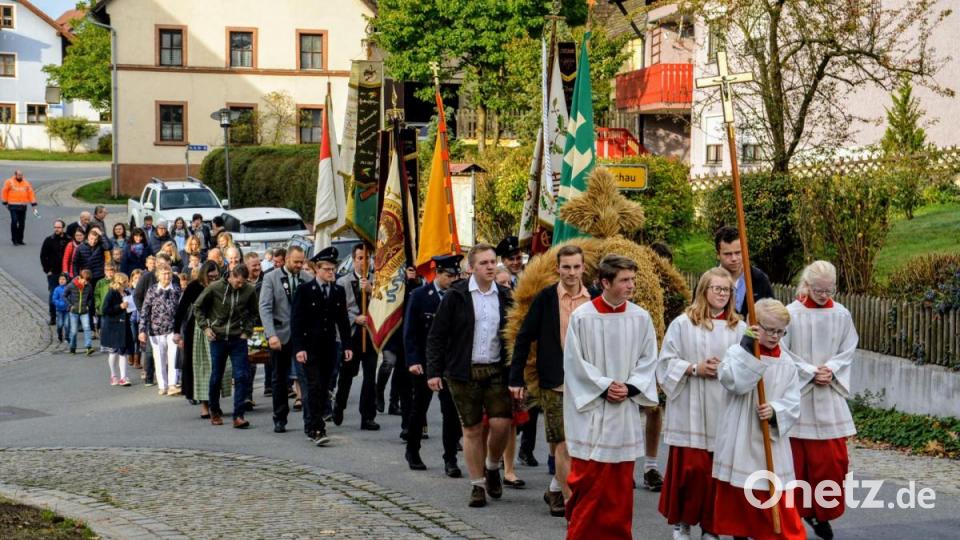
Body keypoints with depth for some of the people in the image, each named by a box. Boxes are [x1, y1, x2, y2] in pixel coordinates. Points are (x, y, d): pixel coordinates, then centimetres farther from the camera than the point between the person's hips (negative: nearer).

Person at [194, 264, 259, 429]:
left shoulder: (249, 290, -5)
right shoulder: (215, 288, -9)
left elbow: (253, 313, 12)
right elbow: (198, 307, 5)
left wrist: (247, 331, 2)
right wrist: (205, 327, -3)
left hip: (238, 339, 1)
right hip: (218, 339, -1)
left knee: (242, 377, -9)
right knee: (216, 377, 8)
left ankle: (238, 416, -7)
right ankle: (214, 412, 26)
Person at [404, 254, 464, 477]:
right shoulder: (419, 295, -2)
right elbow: (410, 331, -4)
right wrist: (413, 360, -12)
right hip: (424, 362, 0)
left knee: (451, 411, -4)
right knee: (419, 408, 13)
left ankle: (450, 459, 1)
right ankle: (412, 452, 31)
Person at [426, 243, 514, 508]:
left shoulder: (505, 296, 6)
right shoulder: (456, 296, -3)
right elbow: (436, 335, -2)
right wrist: (434, 371, -8)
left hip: (496, 371, 2)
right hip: (464, 373, -2)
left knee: (501, 423, -9)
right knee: (472, 429, 3)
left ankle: (492, 467, 20)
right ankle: (477, 485, 15)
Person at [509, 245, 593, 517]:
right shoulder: (545, 298, -3)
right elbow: (524, 337, 0)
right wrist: (516, 379, -2)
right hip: (555, 383, -3)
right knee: (563, 443, -5)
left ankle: (556, 489, 29)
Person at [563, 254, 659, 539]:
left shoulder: (641, 318, 0)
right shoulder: (582, 317, -9)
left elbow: (648, 360, 5)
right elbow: (575, 362, -6)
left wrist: (629, 388, -9)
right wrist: (604, 387, -12)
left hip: (625, 410, 3)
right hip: (590, 409, -3)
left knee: (620, 482, 8)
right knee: (587, 480, 0)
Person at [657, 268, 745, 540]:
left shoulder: (739, 327, 6)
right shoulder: (683, 323, 1)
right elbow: (667, 361, 1)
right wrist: (695, 368, -12)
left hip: (725, 410, 2)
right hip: (691, 410, -2)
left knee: (719, 471, 4)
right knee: (690, 468, -3)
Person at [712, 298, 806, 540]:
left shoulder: (787, 362, 3)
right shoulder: (737, 352, -4)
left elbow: (793, 403, 0)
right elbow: (735, 383, -23)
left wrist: (775, 411, -20)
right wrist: (748, 348, -26)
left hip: (772, 440, 1)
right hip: (739, 439, -1)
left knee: (777, 497, 0)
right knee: (737, 495, 8)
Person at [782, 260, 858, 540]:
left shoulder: (842, 315, 1)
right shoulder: (791, 314, -9)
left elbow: (848, 351, 7)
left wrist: (831, 370, -10)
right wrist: (811, 372, -12)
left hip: (829, 394, 3)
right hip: (796, 393, -3)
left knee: (834, 457, 1)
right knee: (797, 458, 3)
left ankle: (821, 512, 16)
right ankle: (795, 510, 16)